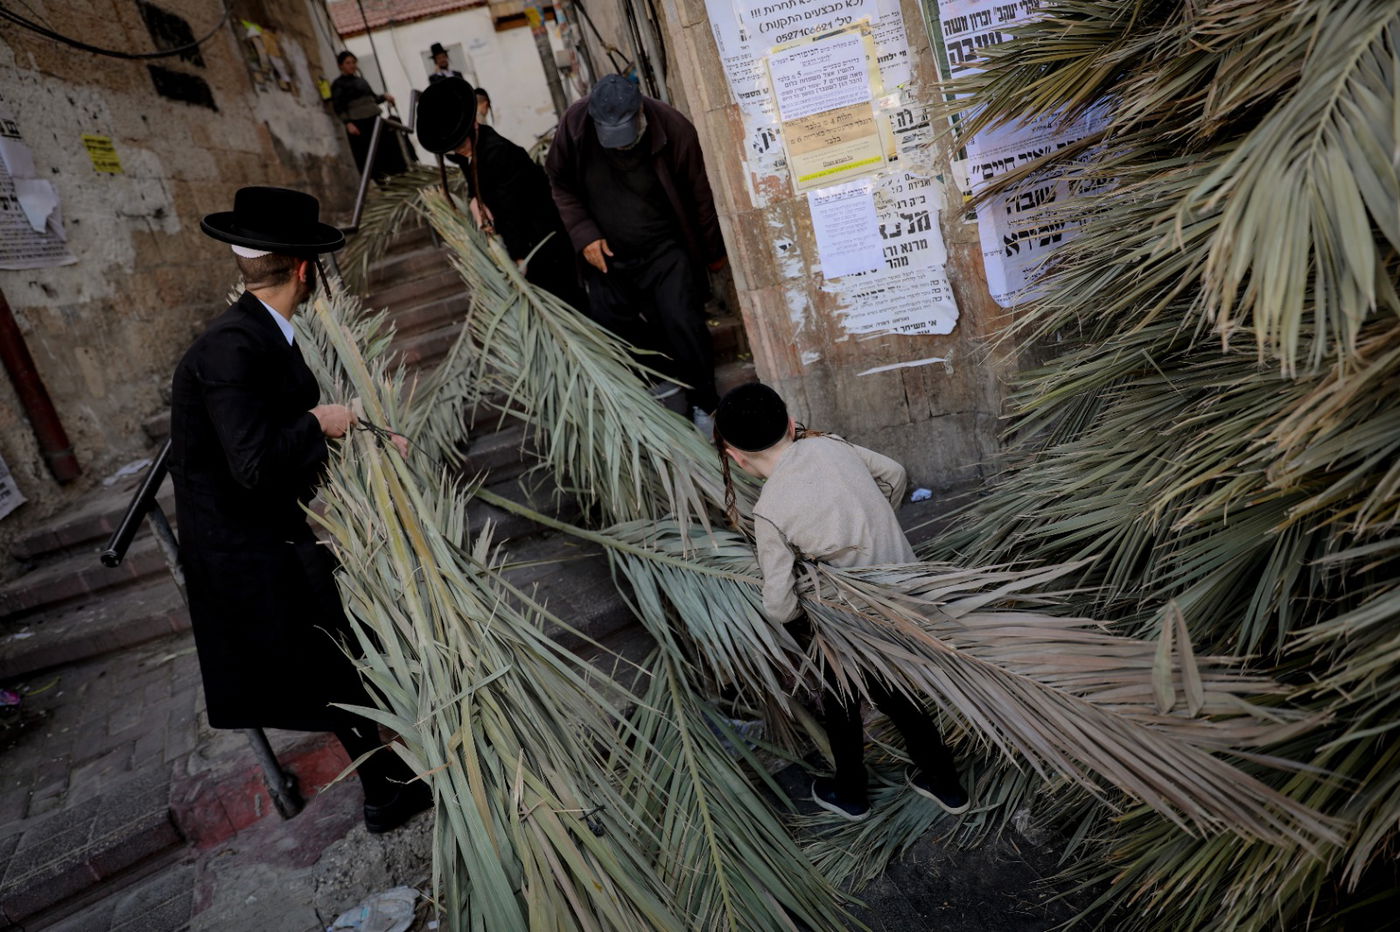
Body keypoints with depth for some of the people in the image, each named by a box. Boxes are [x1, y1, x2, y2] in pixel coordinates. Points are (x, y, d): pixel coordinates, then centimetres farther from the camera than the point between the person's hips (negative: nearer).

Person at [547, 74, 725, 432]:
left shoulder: (672, 127, -20)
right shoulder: (574, 123, -15)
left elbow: (700, 195, -9)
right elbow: (560, 184, 0)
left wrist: (714, 251, 1)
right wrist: (584, 234, -11)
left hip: (665, 251, -3)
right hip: (606, 256, 3)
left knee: (682, 324, -13)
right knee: (612, 331, 7)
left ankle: (703, 403, 8)